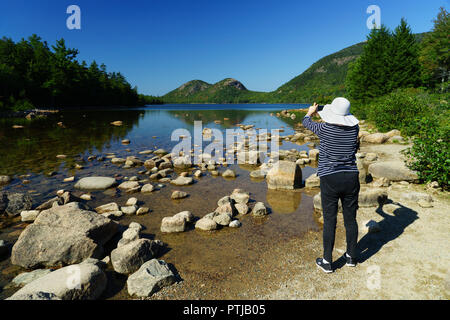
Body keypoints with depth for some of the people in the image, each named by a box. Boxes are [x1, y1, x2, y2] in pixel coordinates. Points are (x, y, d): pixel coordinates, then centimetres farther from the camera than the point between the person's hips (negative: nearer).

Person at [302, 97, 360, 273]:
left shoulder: (325, 128, -11)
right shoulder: (354, 128, -2)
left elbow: (306, 122, 9)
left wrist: (311, 111, 31)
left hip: (330, 179, -4)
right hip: (351, 178, 4)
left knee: (329, 221, 4)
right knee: (350, 219, 14)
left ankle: (327, 262, 16)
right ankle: (351, 257, 31)